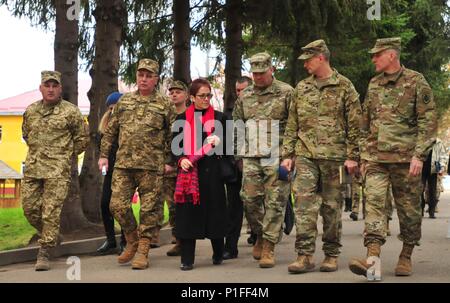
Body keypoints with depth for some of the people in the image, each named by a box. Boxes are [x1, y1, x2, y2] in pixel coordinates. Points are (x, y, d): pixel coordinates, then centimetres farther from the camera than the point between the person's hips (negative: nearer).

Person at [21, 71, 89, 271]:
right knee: (30, 207, 6)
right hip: (32, 168, 5)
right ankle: (46, 236, 30)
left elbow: (82, 138, 6)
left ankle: (44, 253, -4)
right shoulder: (30, 111, 11)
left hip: (57, 171, -5)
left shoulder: (70, 111, -1)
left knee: (51, 212, -8)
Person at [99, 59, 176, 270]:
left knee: (148, 209, 0)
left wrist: (168, 160, -1)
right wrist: (104, 155, 11)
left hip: (151, 166, -3)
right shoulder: (124, 101, 12)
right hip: (123, 164, 3)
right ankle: (132, 241, 21)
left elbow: (173, 134, 5)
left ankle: (142, 252, 9)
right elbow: (110, 131, 16)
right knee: (118, 205, -1)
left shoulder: (164, 105, 3)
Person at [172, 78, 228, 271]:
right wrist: (181, 160, -7)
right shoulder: (182, 119, 9)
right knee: (188, 213, -3)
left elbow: (226, 146, 8)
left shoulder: (219, 118, 8)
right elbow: (175, 146, 11)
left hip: (212, 171, 0)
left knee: (214, 210, 4)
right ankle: (187, 259, 2)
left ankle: (218, 254, 23)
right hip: (189, 171, 0)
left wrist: (218, 143, -13)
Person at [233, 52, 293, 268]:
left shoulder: (286, 93, -1)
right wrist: (238, 154, 13)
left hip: (277, 159, -4)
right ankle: (260, 235, 25)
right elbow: (237, 126, 20)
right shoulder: (244, 97, 13)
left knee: (274, 203, -3)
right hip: (251, 158, 4)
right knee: (249, 199, 1)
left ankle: (268, 248, 2)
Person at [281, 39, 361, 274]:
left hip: (334, 155, -3)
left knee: (332, 206, 4)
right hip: (305, 155, 3)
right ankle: (305, 255, -6)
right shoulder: (301, 88, 13)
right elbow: (292, 124, 15)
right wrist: (287, 154, 9)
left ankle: (331, 255, 14)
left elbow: (354, 125, -1)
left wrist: (352, 156, -7)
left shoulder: (344, 87, 1)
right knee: (304, 203, -7)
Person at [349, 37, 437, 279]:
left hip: (405, 159, -4)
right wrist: (364, 155, 16)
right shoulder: (373, 85, 14)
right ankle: (372, 258, -20)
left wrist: (419, 155, -14)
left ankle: (406, 257, 20)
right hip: (376, 159, 4)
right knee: (374, 203, -11)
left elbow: (428, 122, -6)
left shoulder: (416, 82, -2)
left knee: (408, 209, 5)